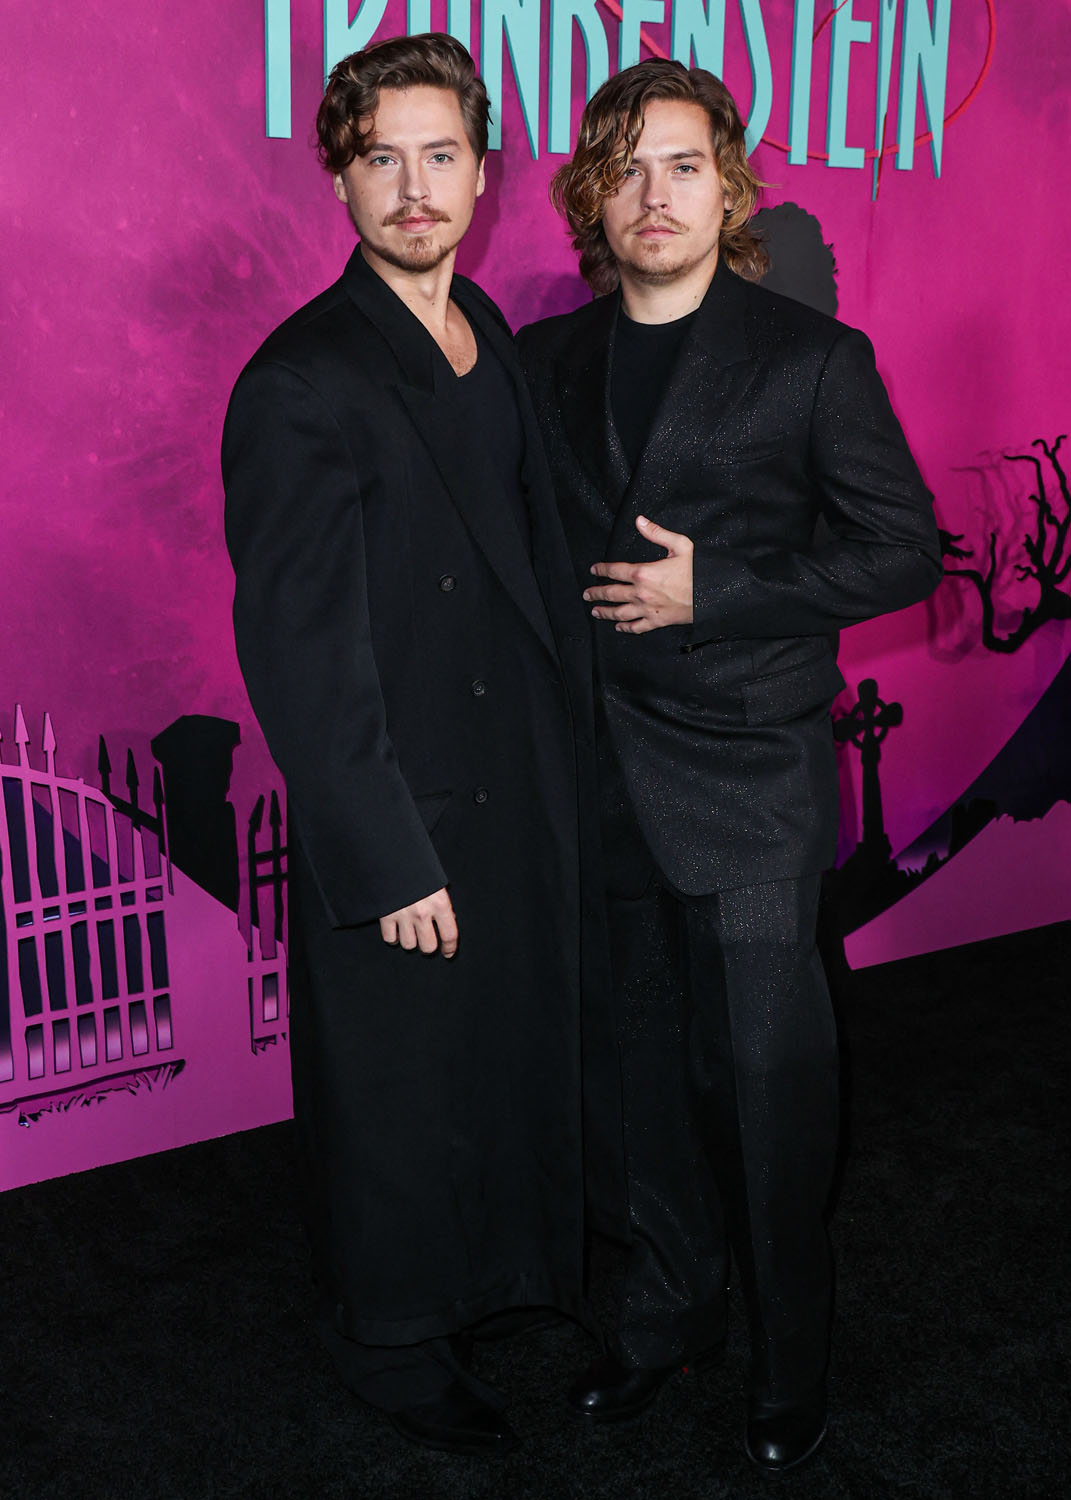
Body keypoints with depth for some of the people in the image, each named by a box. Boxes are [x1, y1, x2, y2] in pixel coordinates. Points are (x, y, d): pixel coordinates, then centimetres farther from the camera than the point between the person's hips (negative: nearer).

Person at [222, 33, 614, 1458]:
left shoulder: (497, 348, 8)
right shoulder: (301, 385, -16)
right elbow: (296, 653, -18)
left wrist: (573, 772, 10)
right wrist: (388, 858, -18)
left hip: (528, 790, 7)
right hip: (397, 818, -7)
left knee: (527, 1047, 22)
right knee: (399, 1088, 11)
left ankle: (510, 1265, 49)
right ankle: (395, 1336, 37)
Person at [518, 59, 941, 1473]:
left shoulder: (811, 358, -4)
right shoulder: (550, 358, 8)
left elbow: (905, 550, -4)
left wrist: (712, 590, -12)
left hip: (751, 783, -4)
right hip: (605, 775, 4)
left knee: (769, 1072, 3)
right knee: (653, 1064, 15)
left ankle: (791, 1353, 25)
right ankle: (672, 1305, 36)